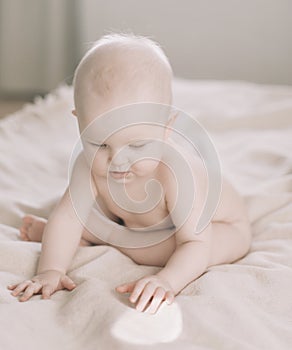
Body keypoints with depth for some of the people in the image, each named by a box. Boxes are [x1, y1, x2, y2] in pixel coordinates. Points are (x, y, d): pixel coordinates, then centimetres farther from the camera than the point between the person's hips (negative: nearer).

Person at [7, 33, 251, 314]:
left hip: (221, 224, -4)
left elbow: (195, 245, -45)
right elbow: (68, 215, -29)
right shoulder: (92, 163, -29)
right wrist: (51, 270, -44)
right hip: (140, 218, 4)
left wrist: (167, 281, -63)